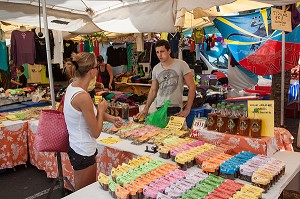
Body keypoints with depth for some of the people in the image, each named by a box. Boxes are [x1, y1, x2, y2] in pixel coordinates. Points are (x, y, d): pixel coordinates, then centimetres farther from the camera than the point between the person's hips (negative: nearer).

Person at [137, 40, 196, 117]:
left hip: (175, 109, -4)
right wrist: (146, 109, 7)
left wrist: (187, 109, -9)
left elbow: (192, 87, -6)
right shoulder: (156, 69, 8)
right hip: (159, 108, 4)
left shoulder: (181, 64, -6)